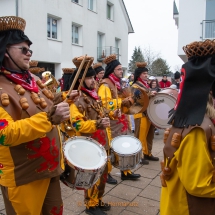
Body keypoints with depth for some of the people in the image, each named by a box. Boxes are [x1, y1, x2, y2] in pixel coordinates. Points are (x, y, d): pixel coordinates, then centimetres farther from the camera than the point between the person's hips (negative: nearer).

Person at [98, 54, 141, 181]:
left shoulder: (118, 84, 15)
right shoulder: (105, 85, -13)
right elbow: (104, 104, -23)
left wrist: (127, 101, 6)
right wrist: (121, 101, -26)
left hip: (121, 121, 9)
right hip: (111, 122, -9)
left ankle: (125, 172, 24)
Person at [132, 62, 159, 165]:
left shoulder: (146, 85, 20)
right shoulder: (135, 86, -7)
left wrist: (154, 95, 11)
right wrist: (149, 95, -26)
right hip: (141, 114, -9)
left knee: (149, 135, 14)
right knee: (140, 136, -6)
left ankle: (147, 154, 25)